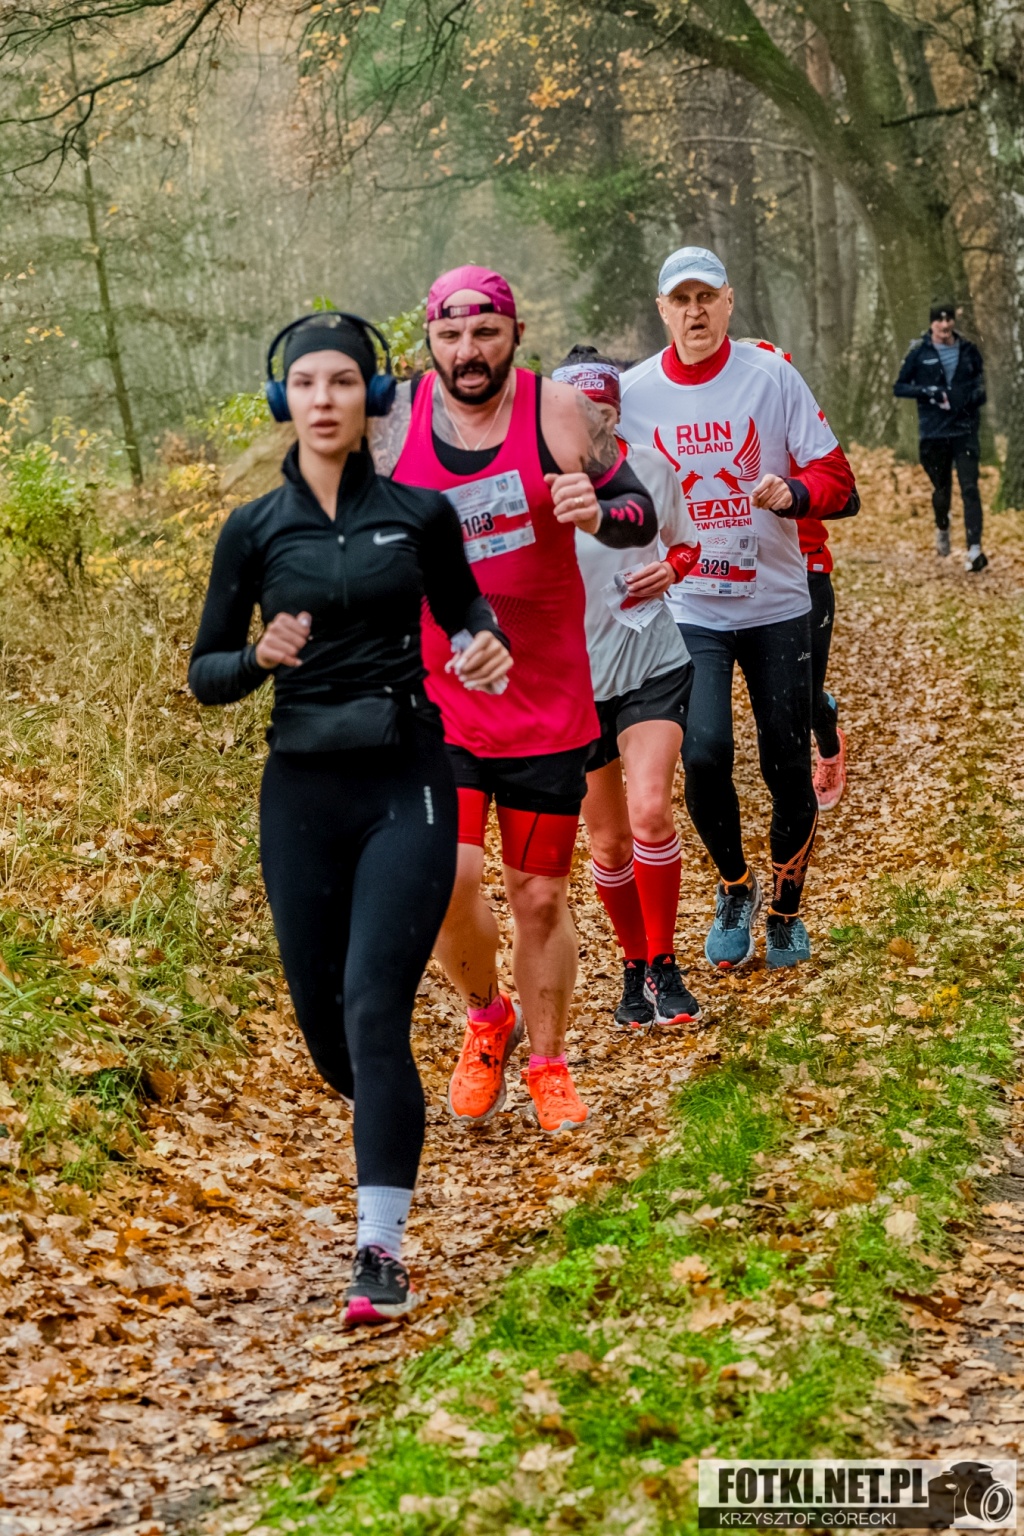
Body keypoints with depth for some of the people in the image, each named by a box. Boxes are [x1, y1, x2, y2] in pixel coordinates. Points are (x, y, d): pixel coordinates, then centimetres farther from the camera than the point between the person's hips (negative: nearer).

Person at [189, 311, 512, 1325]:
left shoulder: (420, 514, 0)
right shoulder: (253, 531, 2)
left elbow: (461, 604, 18)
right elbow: (204, 676, 6)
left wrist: (488, 642, -4)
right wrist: (260, 657, -16)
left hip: (406, 784, -2)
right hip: (303, 791, 2)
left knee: (375, 1008, -14)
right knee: (322, 1015, 8)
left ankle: (381, 1250, -11)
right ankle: (379, 1114, 44)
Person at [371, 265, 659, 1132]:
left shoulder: (560, 416, -7)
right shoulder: (392, 421, -2)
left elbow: (641, 514, 1)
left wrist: (600, 513, -21)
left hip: (549, 705, 0)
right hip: (436, 701, 0)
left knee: (541, 896, 8)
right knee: (446, 877, -16)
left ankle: (548, 1066, 28)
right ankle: (486, 1018, 14)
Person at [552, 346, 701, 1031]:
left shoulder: (652, 468, -3)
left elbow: (688, 541, 14)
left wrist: (670, 569, -7)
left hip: (652, 662, 0)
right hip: (574, 673, 0)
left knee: (650, 811, -18)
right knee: (609, 844, 7)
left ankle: (664, 968, -2)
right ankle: (635, 966, 29)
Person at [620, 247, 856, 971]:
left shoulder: (772, 375, -6)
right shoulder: (633, 392, -1)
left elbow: (835, 476, -6)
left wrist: (796, 492, -26)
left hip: (776, 605, 0)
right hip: (687, 610, 0)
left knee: (787, 768, 3)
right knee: (704, 754, -16)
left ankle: (787, 909, 27)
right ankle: (734, 886, 12)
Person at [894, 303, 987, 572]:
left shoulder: (968, 350, 5)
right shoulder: (919, 353, -1)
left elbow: (981, 377, 20)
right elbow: (899, 388, 1)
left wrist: (978, 393, -1)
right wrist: (927, 391, -14)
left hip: (965, 430, 0)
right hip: (934, 432, 0)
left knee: (970, 488, -11)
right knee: (942, 490, 10)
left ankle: (974, 549, -15)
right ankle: (942, 529, 42)